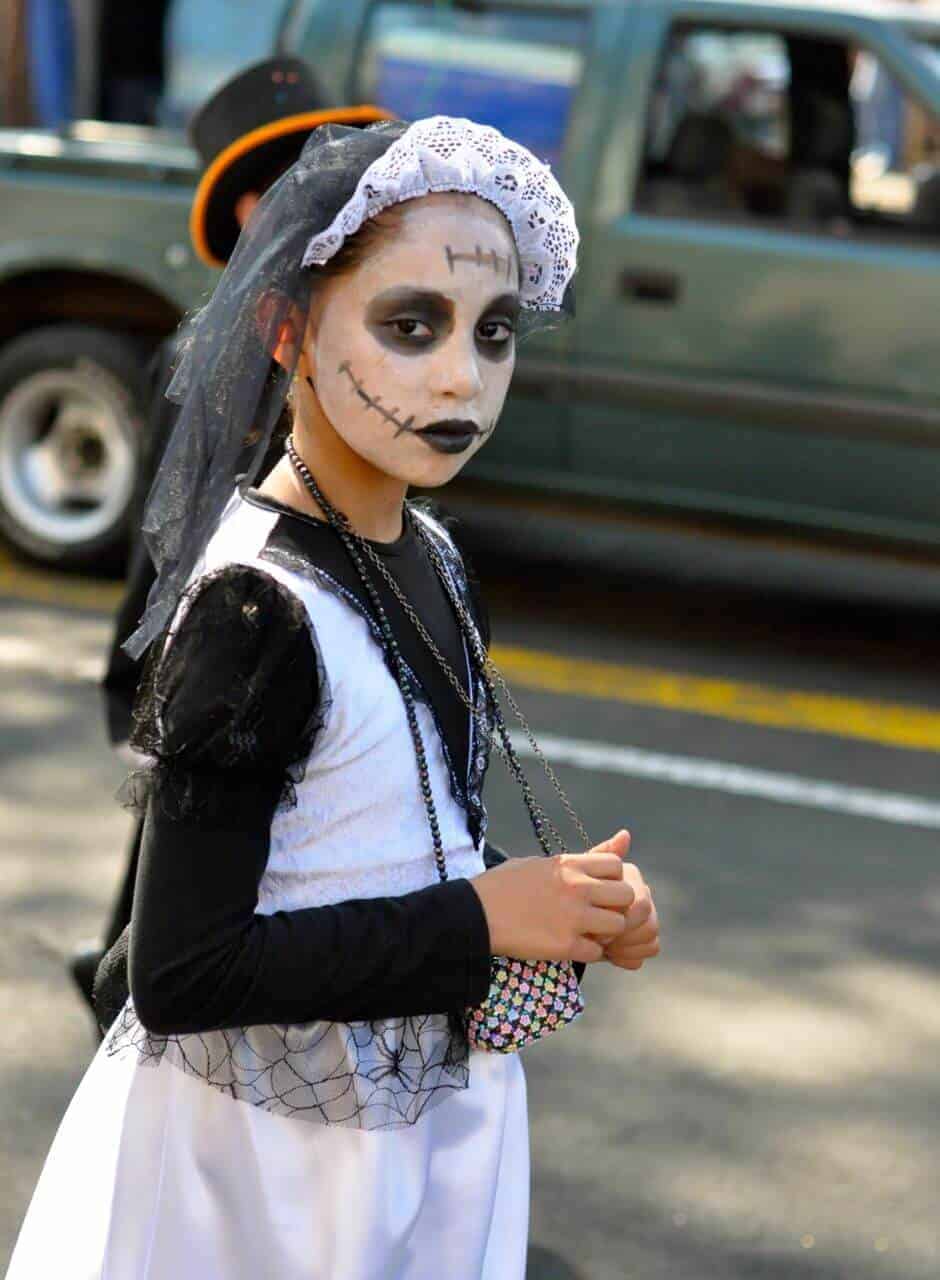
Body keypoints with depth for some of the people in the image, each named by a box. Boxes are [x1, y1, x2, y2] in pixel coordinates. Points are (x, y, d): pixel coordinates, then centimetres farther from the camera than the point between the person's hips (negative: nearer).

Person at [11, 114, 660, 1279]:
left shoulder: (427, 556, 1)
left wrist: (567, 908, -6)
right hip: (278, 1154, -7)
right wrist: (481, 919, -21)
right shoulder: (255, 610, -23)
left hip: (427, 1116, 7)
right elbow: (183, 977, -24)